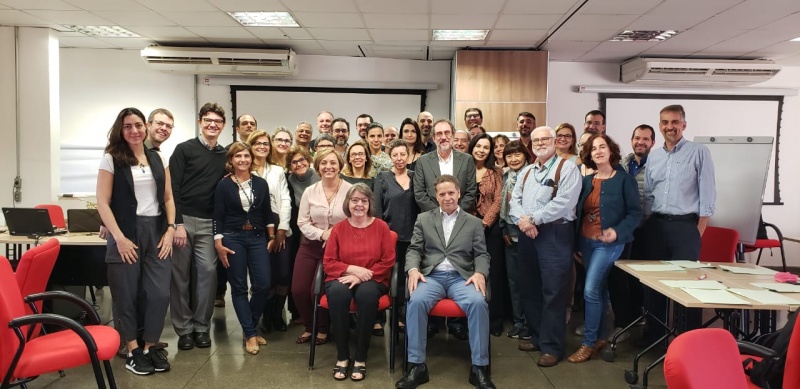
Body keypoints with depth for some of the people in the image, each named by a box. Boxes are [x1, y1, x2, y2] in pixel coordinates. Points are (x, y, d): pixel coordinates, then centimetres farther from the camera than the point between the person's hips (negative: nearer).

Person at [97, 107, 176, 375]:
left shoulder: (158, 159, 10)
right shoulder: (111, 159, -1)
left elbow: (168, 198, 13)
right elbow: (103, 203, -6)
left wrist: (170, 229, 1)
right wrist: (119, 237, -13)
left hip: (157, 232, 3)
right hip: (126, 233, -3)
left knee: (159, 293, 1)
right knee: (127, 295, 4)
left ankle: (150, 347, 17)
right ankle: (133, 350, 18)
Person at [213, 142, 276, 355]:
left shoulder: (261, 183, 7)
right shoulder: (223, 185, -1)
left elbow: (267, 213, 11)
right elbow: (218, 216, -3)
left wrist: (272, 237, 8)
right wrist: (219, 243, -9)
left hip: (257, 237, 3)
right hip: (233, 238, -2)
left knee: (263, 284, -4)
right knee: (239, 287, 1)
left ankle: (250, 328, 17)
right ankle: (250, 334, 9)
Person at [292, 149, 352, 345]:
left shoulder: (350, 190, -10)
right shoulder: (310, 191, 1)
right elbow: (302, 222, 0)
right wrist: (321, 234, -15)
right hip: (310, 245, 4)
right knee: (298, 290, -3)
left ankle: (323, 329, 20)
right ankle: (309, 327, 25)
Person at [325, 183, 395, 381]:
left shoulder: (381, 227, 2)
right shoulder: (338, 228, 4)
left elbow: (388, 262, -2)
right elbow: (328, 263, 2)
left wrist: (360, 276, -12)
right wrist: (353, 269, -14)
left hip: (372, 281, -1)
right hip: (343, 278, 1)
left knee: (367, 293, -36)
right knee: (337, 292, -34)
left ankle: (360, 358, -21)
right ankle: (342, 356, -18)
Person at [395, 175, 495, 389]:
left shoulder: (474, 222, 15)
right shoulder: (423, 219, 15)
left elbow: (482, 254, 9)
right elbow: (414, 249, 9)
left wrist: (480, 273, -13)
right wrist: (413, 269, -12)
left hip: (461, 277, 0)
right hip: (432, 276, 0)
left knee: (478, 302, -32)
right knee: (416, 301, -33)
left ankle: (479, 368, -20)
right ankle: (417, 366, -23)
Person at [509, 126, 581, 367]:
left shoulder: (567, 169, -5)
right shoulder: (526, 172, 18)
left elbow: (564, 202, -17)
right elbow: (514, 200, 10)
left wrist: (533, 219, -16)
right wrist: (521, 220, -11)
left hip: (555, 234, -7)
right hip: (527, 235, 7)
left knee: (553, 291, -4)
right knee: (529, 289, 13)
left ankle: (552, 346, 7)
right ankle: (537, 336, 28)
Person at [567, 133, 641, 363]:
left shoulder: (624, 180, -6)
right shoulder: (586, 181, 9)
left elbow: (635, 213, -7)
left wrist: (617, 231, -21)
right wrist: (576, 243, 9)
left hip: (608, 243, -5)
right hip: (586, 241, 5)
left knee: (591, 290, -12)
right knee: (598, 291, 14)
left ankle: (589, 344, 0)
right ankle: (599, 338, 25)